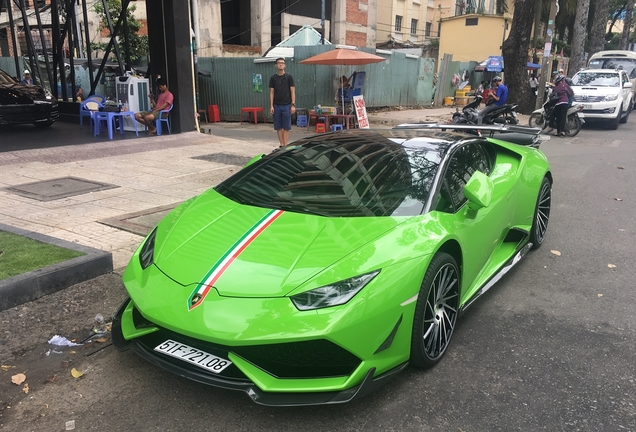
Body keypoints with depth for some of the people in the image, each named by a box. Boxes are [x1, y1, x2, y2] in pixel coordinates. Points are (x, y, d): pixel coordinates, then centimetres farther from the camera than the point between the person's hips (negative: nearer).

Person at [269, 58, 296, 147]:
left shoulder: (289, 77, 1)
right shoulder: (273, 78, 8)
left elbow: (293, 91, -1)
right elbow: (271, 92, 8)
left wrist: (293, 105, -10)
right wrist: (271, 106, -1)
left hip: (286, 105, -3)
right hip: (276, 105, 3)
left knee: (286, 127, -3)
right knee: (278, 127, 5)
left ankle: (285, 146, 0)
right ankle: (281, 145, 13)